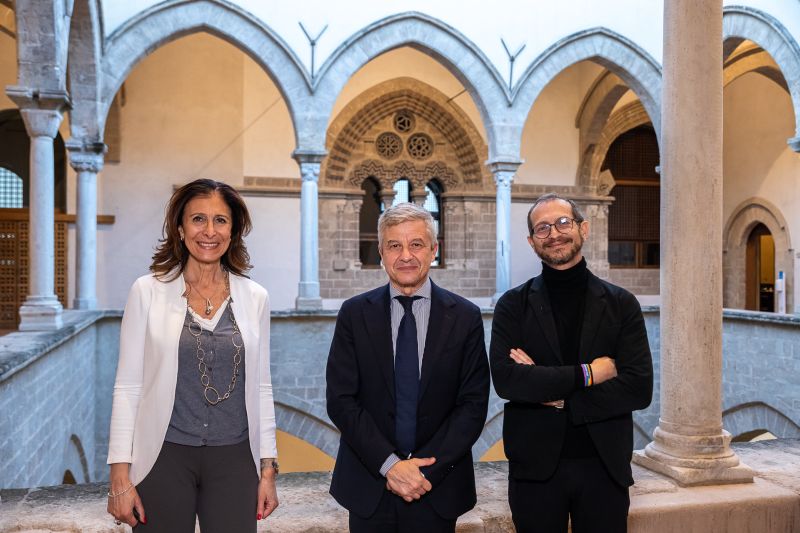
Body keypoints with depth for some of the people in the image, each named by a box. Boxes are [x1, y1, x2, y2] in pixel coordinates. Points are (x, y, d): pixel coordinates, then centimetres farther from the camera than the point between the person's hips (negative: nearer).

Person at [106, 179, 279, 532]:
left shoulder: (254, 297, 2)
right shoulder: (148, 291, -3)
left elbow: (261, 387, 5)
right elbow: (127, 386, -2)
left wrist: (268, 468, 4)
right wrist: (120, 474, -6)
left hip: (234, 459, 2)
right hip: (165, 456, -1)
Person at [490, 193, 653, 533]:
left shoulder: (621, 304, 1)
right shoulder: (513, 305, -1)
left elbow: (639, 389, -7)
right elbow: (504, 379, -15)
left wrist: (555, 395, -13)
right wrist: (586, 374, -16)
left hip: (604, 466, 1)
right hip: (535, 467, 0)